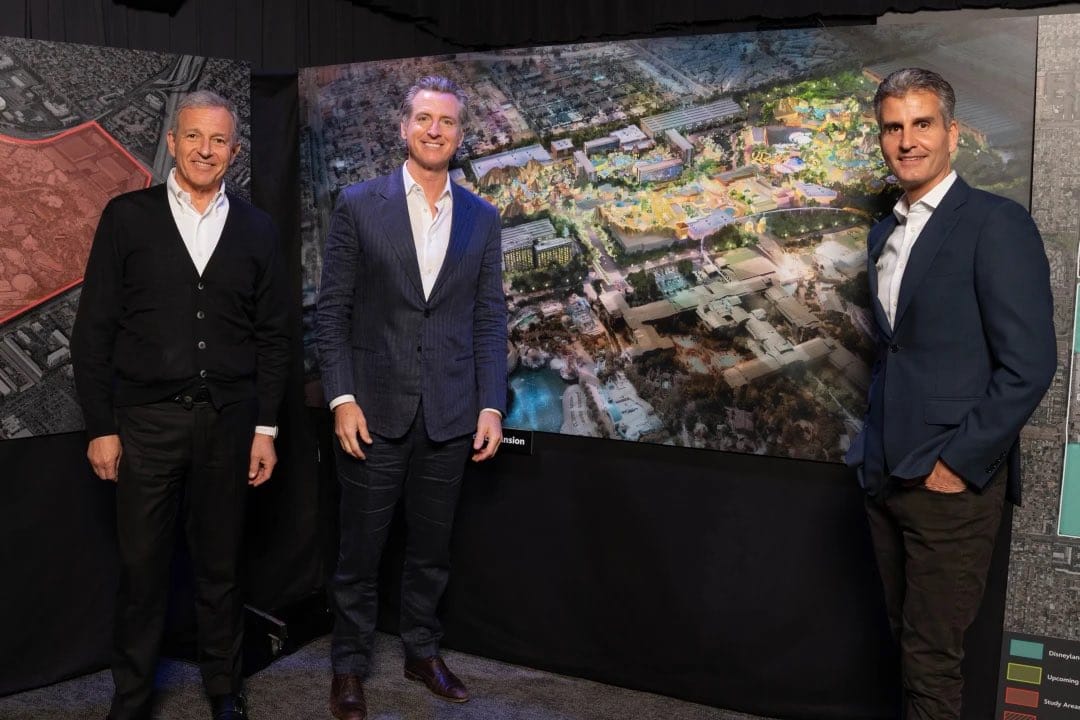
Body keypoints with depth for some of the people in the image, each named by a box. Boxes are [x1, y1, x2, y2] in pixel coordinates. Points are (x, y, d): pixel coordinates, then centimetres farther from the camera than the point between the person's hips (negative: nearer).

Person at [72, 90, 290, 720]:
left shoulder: (257, 229, 6)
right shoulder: (127, 216, 1)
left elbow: (273, 336, 7)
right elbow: (95, 329, 1)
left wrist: (265, 427, 3)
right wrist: (101, 426, -3)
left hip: (229, 422, 1)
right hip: (147, 420, -1)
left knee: (221, 567, 11)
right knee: (142, 569, 8)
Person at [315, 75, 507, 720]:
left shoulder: (482, 218, 6)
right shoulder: (359, 205, -1)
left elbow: (491, 318, 5)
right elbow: (332, 310, -2)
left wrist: (492, 406, -2)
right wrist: (342, 399, -10)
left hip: (450, 416, 2)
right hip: (374, 411, -2)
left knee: (432, 548, 15)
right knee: (361, 551, 9)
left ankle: (423, 651, 34)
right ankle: (350, 665, 27)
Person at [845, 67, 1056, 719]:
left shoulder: (997, 224, -10)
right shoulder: (884, 233, 13)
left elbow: (1029, 363, -16)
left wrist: (957, 463, -15)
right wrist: (875, 446, 11)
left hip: (952, 483, -7)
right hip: (886, 476, 7)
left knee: (932, 658, 3)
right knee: (909, 637, 18)